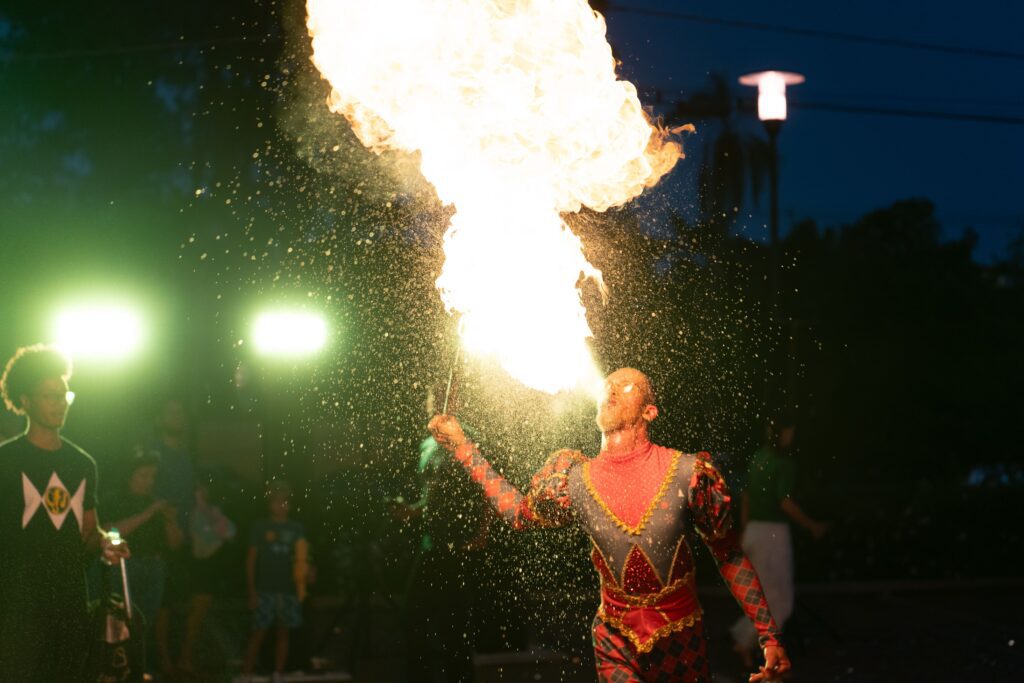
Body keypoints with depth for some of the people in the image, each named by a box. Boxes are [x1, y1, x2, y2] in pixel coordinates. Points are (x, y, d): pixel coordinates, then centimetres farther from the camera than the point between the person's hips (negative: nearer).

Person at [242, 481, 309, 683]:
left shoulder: (296, 528, 8)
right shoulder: (260, 526, 2)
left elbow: (302, 558, 12)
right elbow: (251, 559, 2)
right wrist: (252, 590, -3)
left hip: (289, 590, 3)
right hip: (265, 590, -2)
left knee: (282, 633, 8)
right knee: (258, 633, -5)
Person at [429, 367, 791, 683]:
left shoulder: (688, 473, -12)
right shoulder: (574, 481, -5)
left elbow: (730, 556, -4)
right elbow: (517, 511, 14)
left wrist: (770, 636, -6)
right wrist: (462, 445, 12)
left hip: (681, 641, -1)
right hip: (616, 642, 1)